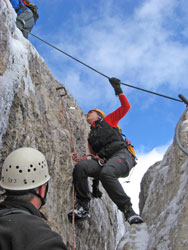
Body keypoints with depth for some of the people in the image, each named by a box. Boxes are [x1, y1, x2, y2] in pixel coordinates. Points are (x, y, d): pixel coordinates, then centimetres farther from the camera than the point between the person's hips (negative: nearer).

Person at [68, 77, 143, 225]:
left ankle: (128, 210, -33)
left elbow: (126, 107, 15)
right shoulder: (91, 137, 33)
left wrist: (118, 90, 6)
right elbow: (95, 155, 30)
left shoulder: (108, 120, 23)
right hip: (103, 161, 4)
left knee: (106, 173, -38)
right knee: (80, 167, -24)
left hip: (121, 155, -4)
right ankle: (83, 207, -23)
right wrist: (95, 184, 24)